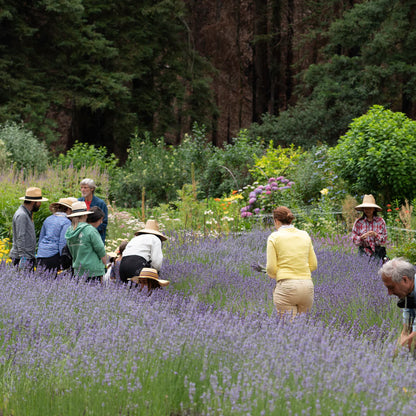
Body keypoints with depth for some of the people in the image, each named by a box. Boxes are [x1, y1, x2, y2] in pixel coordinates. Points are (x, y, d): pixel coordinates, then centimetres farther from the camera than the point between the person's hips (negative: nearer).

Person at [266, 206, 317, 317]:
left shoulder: (274, 237, -1)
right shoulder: (305, 235, 12)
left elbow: (271, 268, -4)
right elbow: (313, 265, 13)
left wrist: (274, 275, 17)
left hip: (286, 286, -4)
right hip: (307, 286, 4)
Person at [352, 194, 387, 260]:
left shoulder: (380, 221, 2)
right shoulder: (358, 222, 3)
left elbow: (384, 240, 1)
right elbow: (354, 240, 4)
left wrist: (375, 235, -17)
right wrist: (361, 238, -17)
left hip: (377, 252, 0)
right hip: (364, 252, 0)